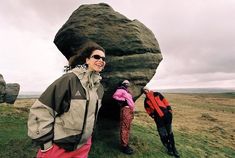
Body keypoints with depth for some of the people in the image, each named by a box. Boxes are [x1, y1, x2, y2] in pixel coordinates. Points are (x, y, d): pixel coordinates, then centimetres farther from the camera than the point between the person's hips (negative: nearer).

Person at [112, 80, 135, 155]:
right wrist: (123, 99, -16)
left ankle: (126, 144, 22)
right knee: (124, 128, -8)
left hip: (130, 110, 10)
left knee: (127, 128, 13)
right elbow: (114, 96, -15)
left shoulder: (127, 92, 28)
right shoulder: (121, 90, 0)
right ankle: (124, 146, -2)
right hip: (125, 109, -10)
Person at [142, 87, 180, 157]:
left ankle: (173, 148, 28)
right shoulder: (146, 101, 6)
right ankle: (169, 148, 24)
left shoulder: (157, 94, 5)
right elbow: (148, 110, 10)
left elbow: (165, 101, 5)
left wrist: (169, 109, -1)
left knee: (170, 132, 11)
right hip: (158, 118, 0)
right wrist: (152, 115, -4)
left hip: (166, 114, 1)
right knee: (163, 134, 1)